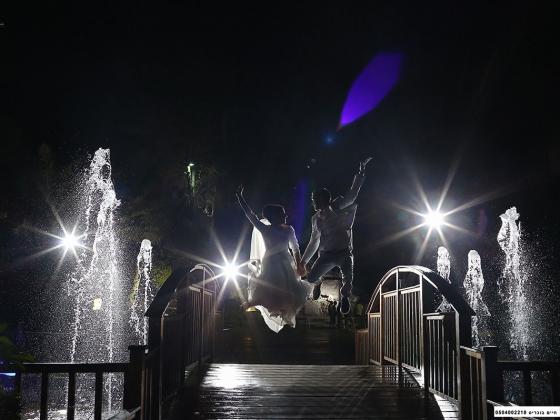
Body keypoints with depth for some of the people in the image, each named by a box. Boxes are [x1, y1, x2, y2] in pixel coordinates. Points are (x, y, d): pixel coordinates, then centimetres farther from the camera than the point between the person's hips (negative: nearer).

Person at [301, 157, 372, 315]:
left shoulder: (337, 207, -5)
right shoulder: (316, 218, 8)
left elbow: (352, 194, -10)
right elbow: (314, 241, 19)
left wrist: (361, 171, -16)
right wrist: (303, 261, 22)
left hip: (343, 252, -4)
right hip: (325, 255, 4)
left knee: (348, 278, -23)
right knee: (311, 278, -8)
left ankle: (344, 295, 13)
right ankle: (318, 283, 32)